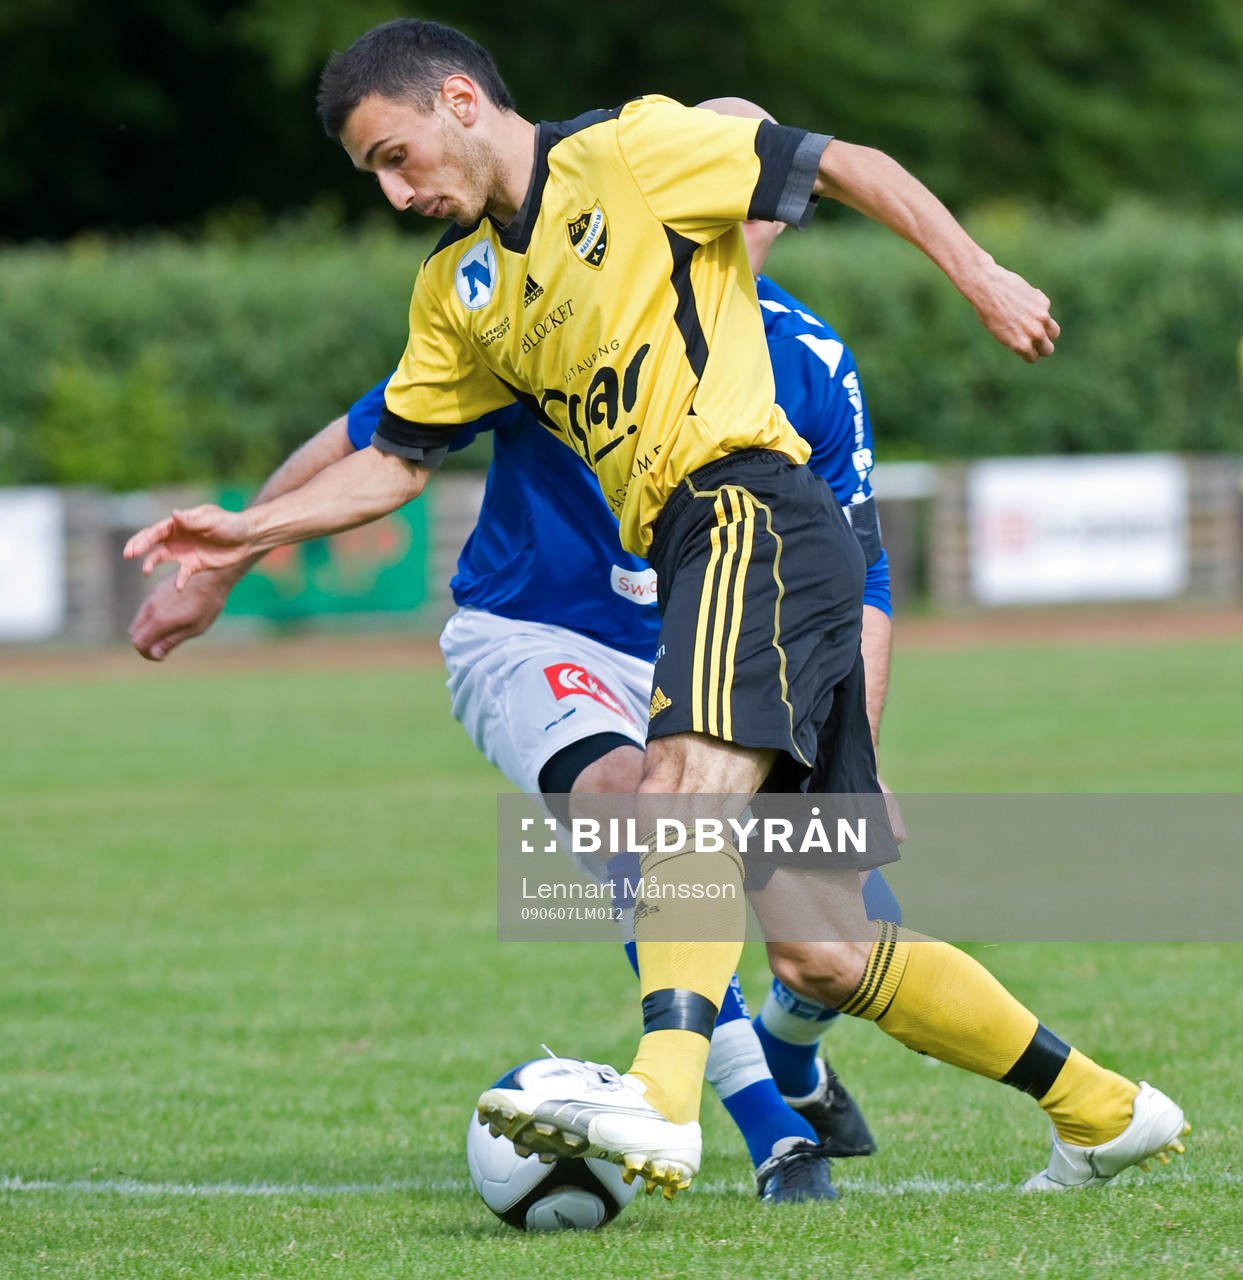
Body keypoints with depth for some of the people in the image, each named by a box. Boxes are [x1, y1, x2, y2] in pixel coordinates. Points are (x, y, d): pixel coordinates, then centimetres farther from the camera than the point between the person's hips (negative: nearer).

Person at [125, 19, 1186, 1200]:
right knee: (819, 952, 4)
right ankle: (1102, 1112, 16)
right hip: (686, 558, 8)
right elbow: (394, 461, 25)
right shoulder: (456, 290, 21)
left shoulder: (628, 152, 0)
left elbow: (847, 168, 0)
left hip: (751, 509, -8)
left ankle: (661, 1102, -50)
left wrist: (979, 278, -8)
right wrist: (251, 528, 12)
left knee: (684, 783, -33)